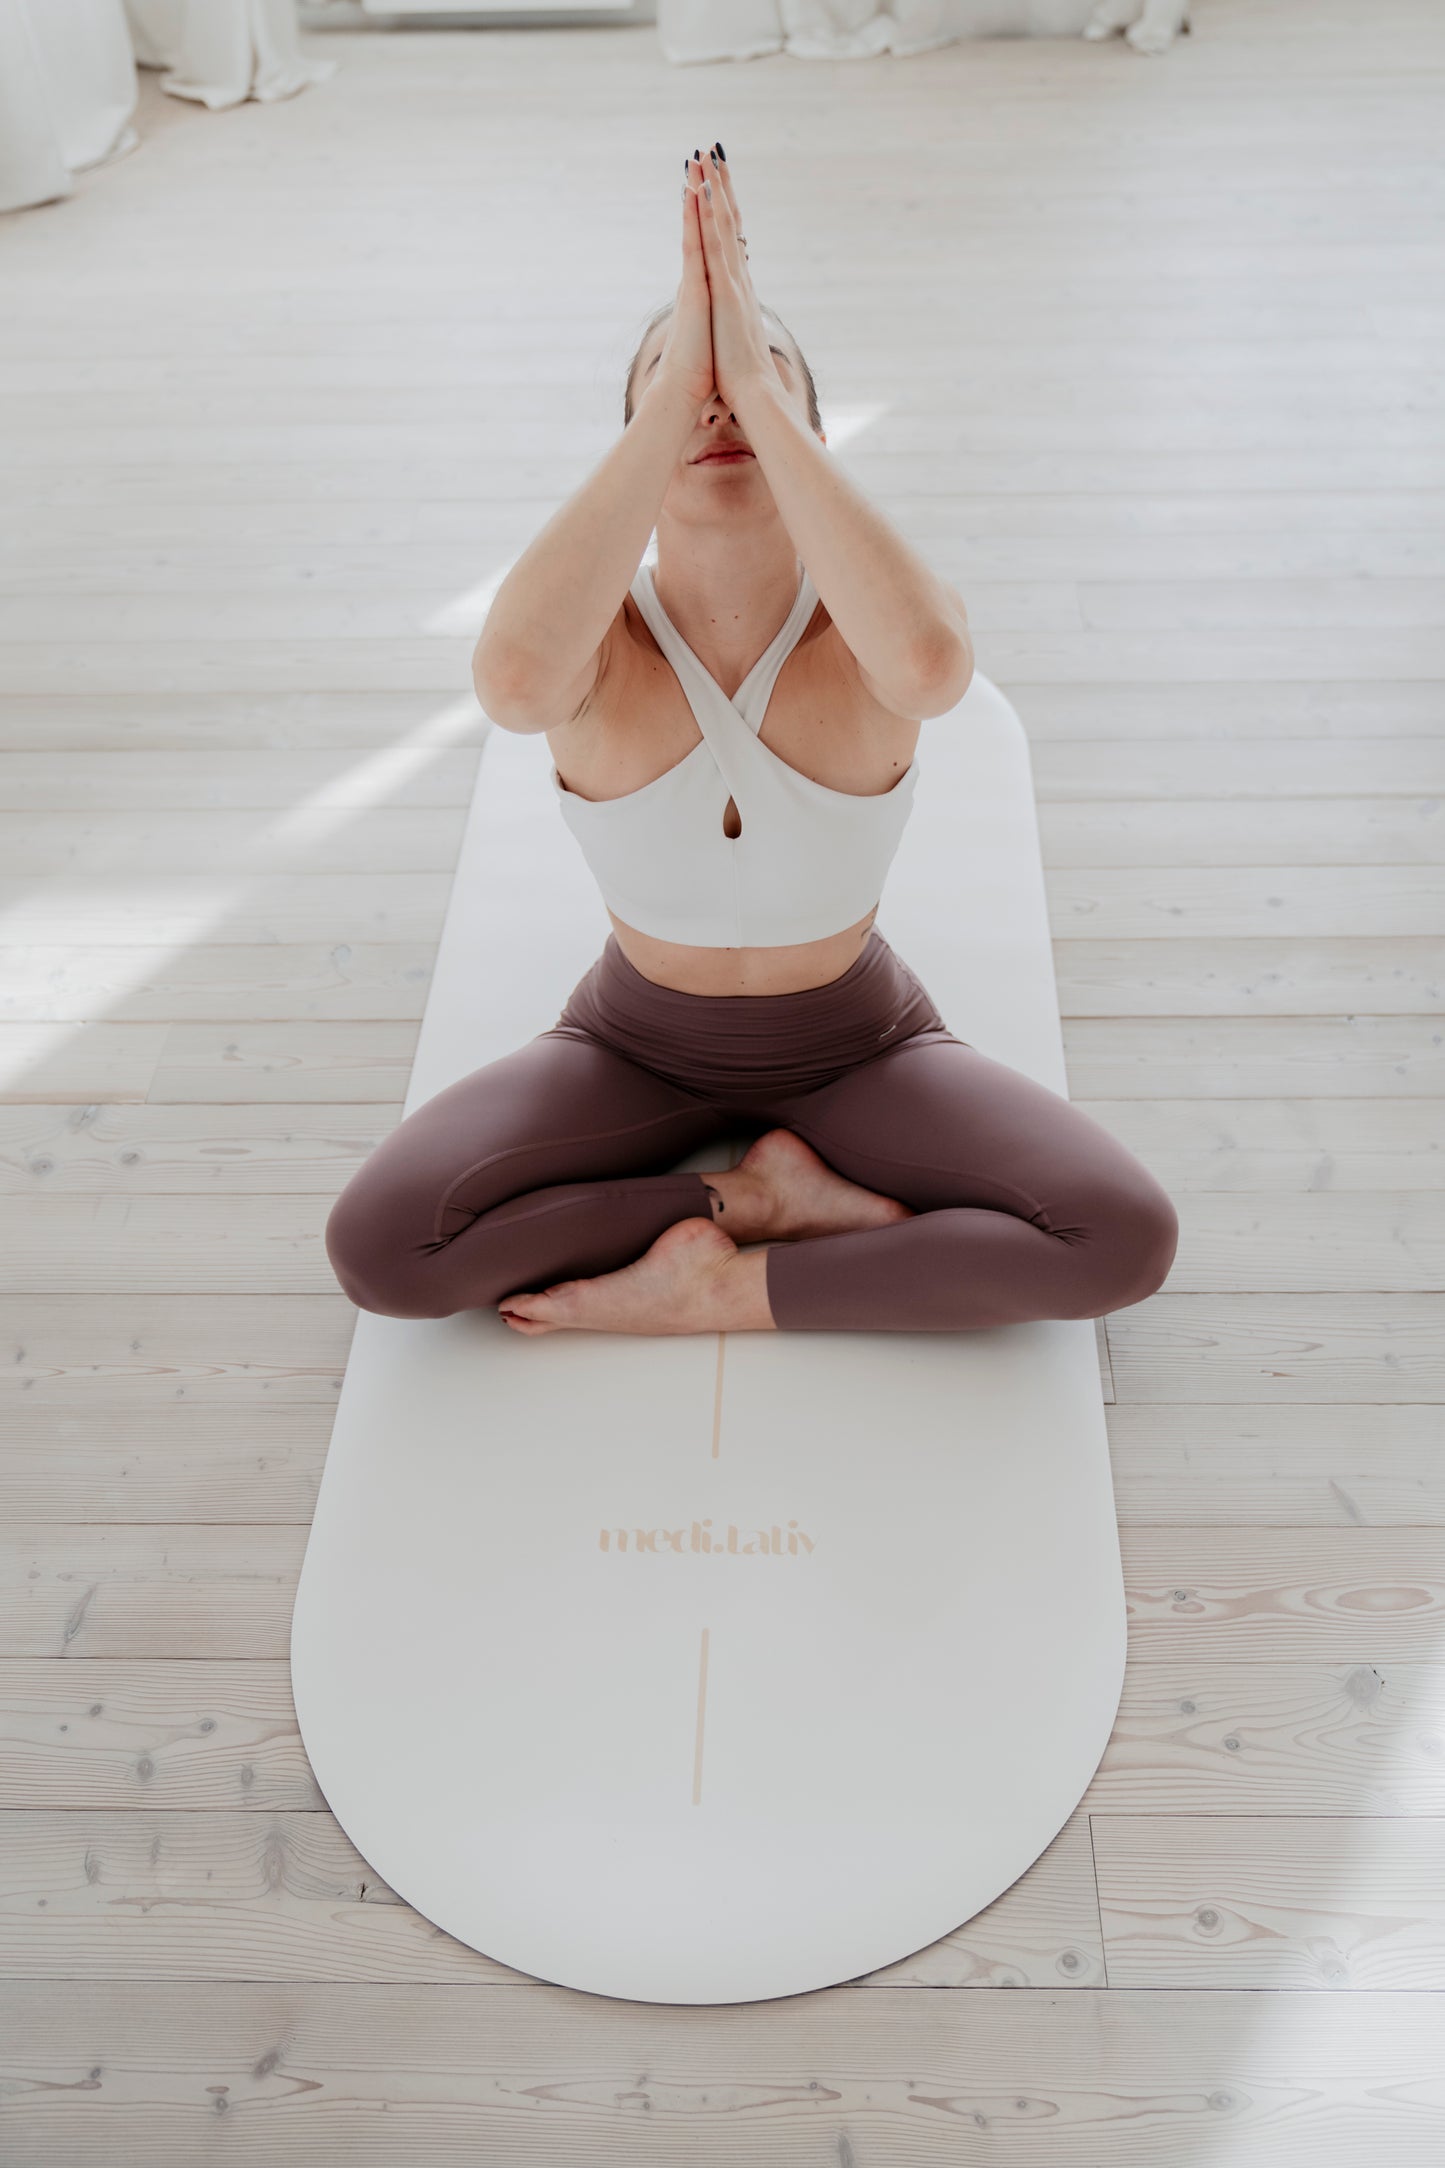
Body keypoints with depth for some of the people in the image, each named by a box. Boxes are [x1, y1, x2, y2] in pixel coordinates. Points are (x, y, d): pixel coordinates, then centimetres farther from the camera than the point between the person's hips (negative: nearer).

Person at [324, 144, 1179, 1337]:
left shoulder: (867, 622, -23)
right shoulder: (592, 633, -21)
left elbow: (931, 665, -49)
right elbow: (512, 678, -48)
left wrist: (758, 387, -42)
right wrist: (674, 390, -42)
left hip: (858, 1045, 0)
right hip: (639, 1044, 1)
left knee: (1131, 1239, -22)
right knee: (375, 1249, -20)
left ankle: (711, 1291, -10)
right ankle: (758, 1193, -6)